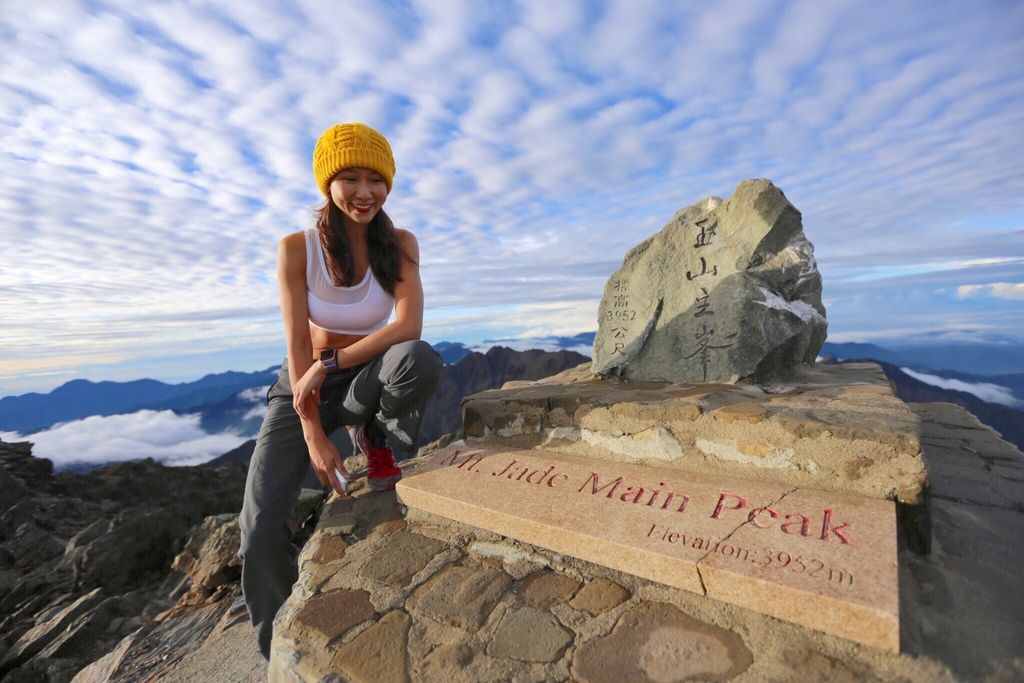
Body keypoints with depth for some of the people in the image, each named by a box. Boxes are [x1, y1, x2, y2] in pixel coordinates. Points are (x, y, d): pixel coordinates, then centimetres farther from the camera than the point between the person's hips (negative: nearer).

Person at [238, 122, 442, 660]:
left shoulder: (399, 243, -9)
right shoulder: (297, 248, -11)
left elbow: (409, 325, -22)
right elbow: (297, 347, -14)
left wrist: (329, 363, -26)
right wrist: (314, 438, -17)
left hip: (365, 380, 0)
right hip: (303, 385, 0)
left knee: (421, 359, -35)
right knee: (260, 528, -12)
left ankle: (377, 440, -5)